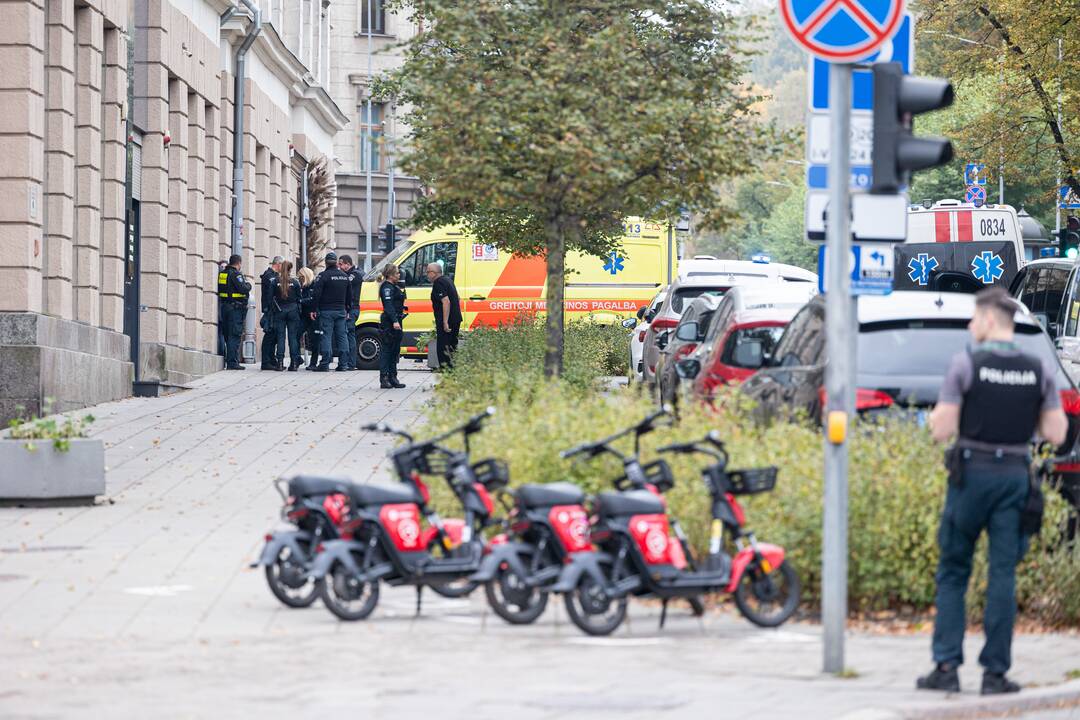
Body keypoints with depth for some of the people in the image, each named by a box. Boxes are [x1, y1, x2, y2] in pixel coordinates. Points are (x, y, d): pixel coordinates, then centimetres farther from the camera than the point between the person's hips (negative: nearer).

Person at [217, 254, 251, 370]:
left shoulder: (222, 274, 11)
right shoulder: (236, 274, -13)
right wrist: (248, 285, 1)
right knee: (234, 335, -6)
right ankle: (232, 362, -8)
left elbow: (218, 290, 17)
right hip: (235, 307, -8)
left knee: (227, 335, 14)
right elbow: (244, 289, -20)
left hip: (224, 307, 8)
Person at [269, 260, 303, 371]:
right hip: (293, 310, 0)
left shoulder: (275, 281, -3)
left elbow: (270, 297, -1)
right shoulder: (295, 282, -2)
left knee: (280, 337, 2)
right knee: (293, 337, 2)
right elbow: (298, 298, 3)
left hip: (279, 311, 0)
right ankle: (294, 363, -1)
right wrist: (298, 311, 13)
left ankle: (280, 362, -4)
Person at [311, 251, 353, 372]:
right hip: (341, 311, 5)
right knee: (341, 336, 8)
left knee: (326, 336, -6)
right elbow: (349, 295, 16)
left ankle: (325, 364, -10)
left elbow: (317, 294, -13)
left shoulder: (323, 276, -10)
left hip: (326, 311, -5)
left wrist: (315, 309, -7)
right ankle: (343, 364, 7)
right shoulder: (345, 276, 10)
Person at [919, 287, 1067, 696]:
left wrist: (936, 413, 12)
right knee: (1003, 576, 4)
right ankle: (995, 672, 2)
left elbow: (942, 431, -10)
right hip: (1014, 476, 2)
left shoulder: (965, 364, -9)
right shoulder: (1040, 371, 1)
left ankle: (946, 667, 3)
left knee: (952, 573, 8)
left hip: (971, 475, -2)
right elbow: (1056, 434, 1)